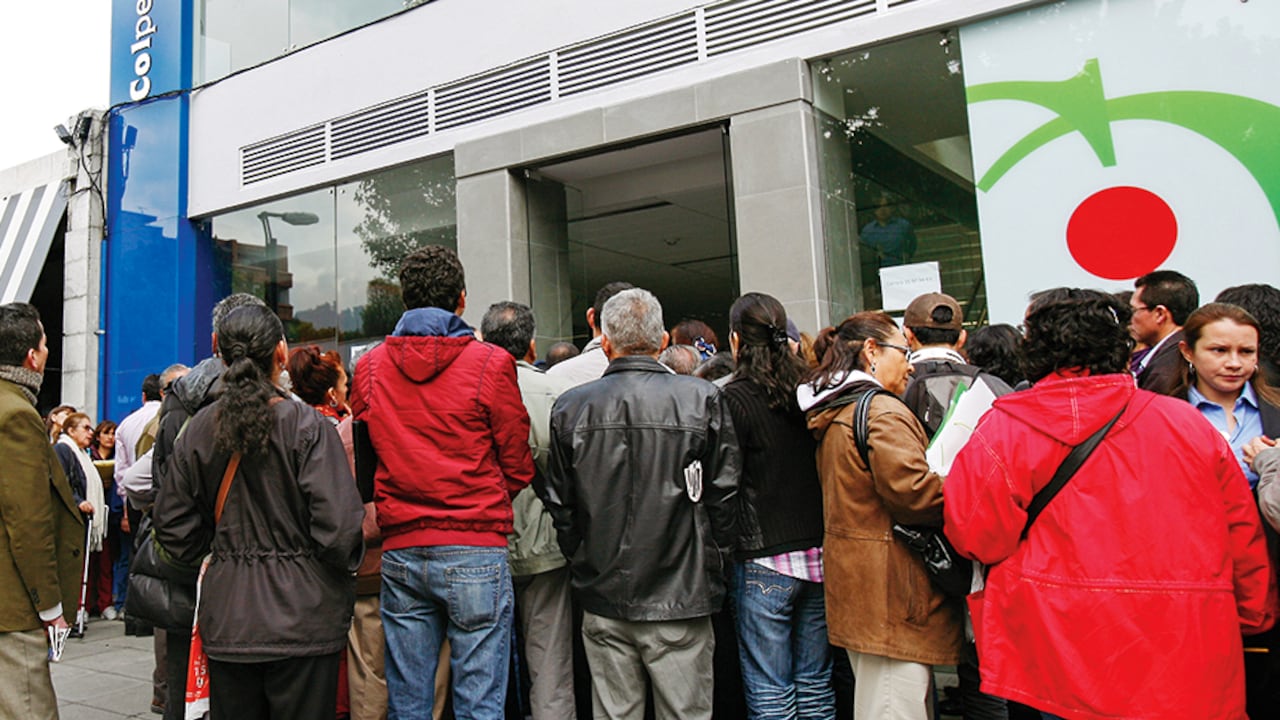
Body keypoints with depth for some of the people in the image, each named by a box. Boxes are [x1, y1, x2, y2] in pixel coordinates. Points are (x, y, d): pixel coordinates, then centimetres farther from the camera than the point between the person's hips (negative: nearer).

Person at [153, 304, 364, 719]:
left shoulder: (198, 429, 1)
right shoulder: (307, 425, -14)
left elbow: (173, 526, 8)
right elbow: (338, 526, -18)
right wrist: (347, 566, 2)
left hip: (226, 618, 5)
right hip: (300, 616, -4)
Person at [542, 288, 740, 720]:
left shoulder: (570, 407, -1)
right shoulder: (702, 400, -7)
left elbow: (561, 505, 5)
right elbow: (724, 495, -3)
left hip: (603, 596, 2)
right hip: (680, 596, -2)